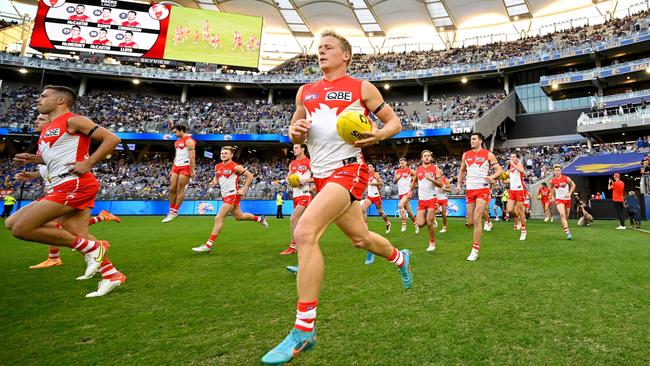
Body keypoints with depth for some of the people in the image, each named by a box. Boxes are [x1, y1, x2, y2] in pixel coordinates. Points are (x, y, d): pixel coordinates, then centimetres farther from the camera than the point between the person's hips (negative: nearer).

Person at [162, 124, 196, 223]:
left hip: (186, 167, -8)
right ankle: (171, 211, 10)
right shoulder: (177, 142, 18)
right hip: (176, 167, 8)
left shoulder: (189, 141, -9)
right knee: (172, 189, 3)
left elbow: (192, 156, -16)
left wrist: (192, 170, -21)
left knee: (180, 189, -5)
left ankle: (175, 212, 2)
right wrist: (172, 170, 20)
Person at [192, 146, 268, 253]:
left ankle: (208, 245, -5)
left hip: (233, 195, -8)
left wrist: (244, 189, -11)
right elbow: (216, 177, 25)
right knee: (239, 216, 21)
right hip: (225, 196, 8)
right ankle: (260, 219, 43)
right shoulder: (217, 167, 8)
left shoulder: (236, 167, -12)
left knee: (219, 218, -11)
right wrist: (214, 182, 2)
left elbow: (250, 176, -7)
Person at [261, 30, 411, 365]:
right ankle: (400, 258, 51)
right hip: (321, 175, 7)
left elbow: (394, 122, 7)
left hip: (348, 170, -7)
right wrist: (295, 131, -4)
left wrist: (377, 134, -14)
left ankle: (303, 331, -16)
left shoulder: (361, 88, 2)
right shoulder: (305, 91, 16)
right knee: (361, 239, 17)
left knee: (305, 232, -25)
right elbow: (296, 136, 20)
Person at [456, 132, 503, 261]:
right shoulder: (466, 155, 12)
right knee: (470, 222, 4)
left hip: (483, 190, -4)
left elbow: (499, 169, 0)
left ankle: (475, 250, -5)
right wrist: (459, 184, 8)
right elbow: (462, 170, 23)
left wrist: (492, 176, -20)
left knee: (476, 219, -13)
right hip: (469, 190, 5)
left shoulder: (488, 154, 0)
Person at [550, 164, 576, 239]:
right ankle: (567, 232, -23)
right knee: (562, 214, -22)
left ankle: (567, 229, 39)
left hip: (567, 199, 1)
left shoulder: (566, 178, -9)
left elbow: (573, 185, 5)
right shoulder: (552, 181, -4)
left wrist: (569, 193, -7)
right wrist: (552, 197, 9)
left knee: (566, 216, 12)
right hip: (559, 199, -1)